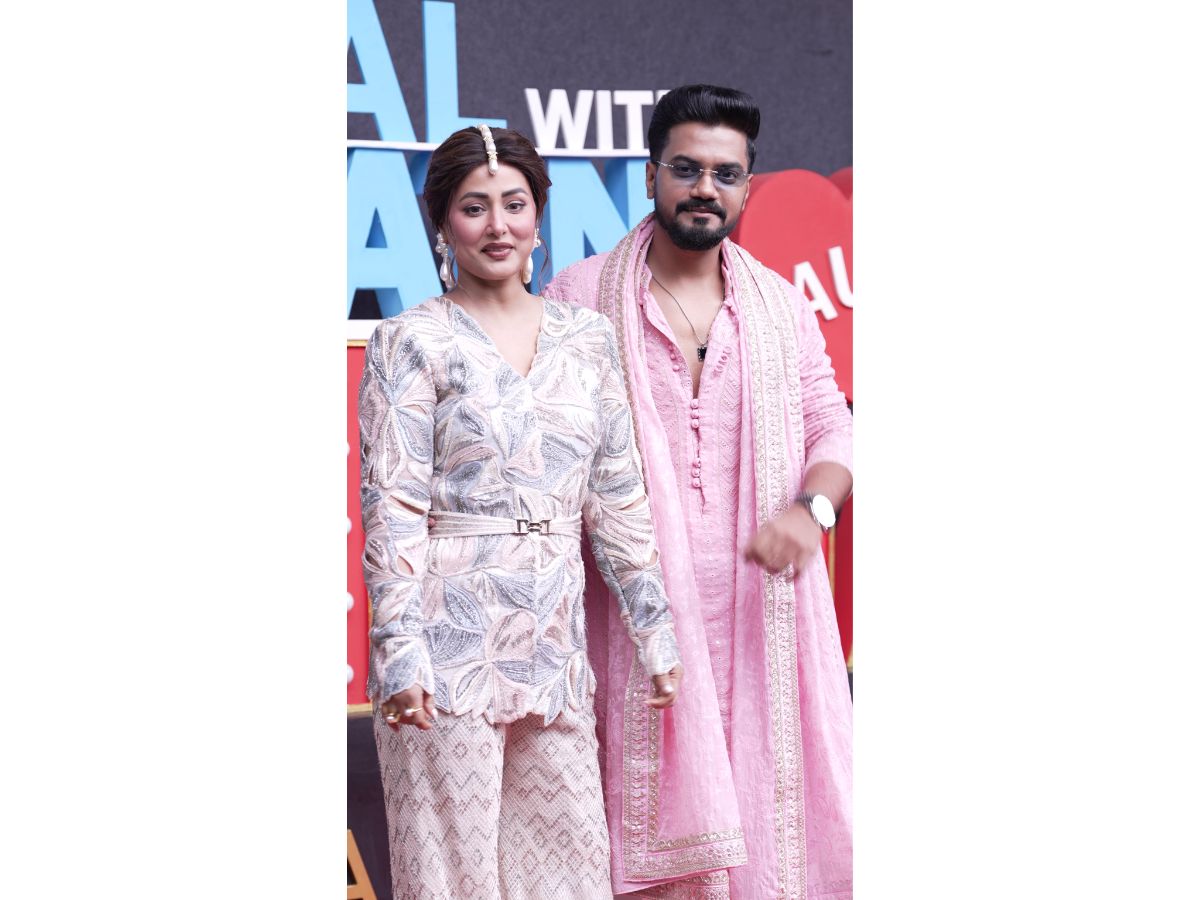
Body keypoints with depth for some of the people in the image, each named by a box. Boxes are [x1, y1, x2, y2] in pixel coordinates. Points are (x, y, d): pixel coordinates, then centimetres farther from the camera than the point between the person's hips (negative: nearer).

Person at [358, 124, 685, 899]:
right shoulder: (411, 343, -3)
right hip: (452, 645, -4)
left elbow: (619, 495, 13)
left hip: (553, 641, 4)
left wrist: (654, 630, 10)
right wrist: (400, 655, -15)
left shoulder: (586, 338, 10)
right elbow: (391, 509, -8)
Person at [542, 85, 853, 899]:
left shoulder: (782, 306, 12)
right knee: (650, 813, -2)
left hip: (760, 611, 3)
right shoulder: (580, 297, 2)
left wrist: (811, 507, -11)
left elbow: (831, 427, 10)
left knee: (764, 797, 3)